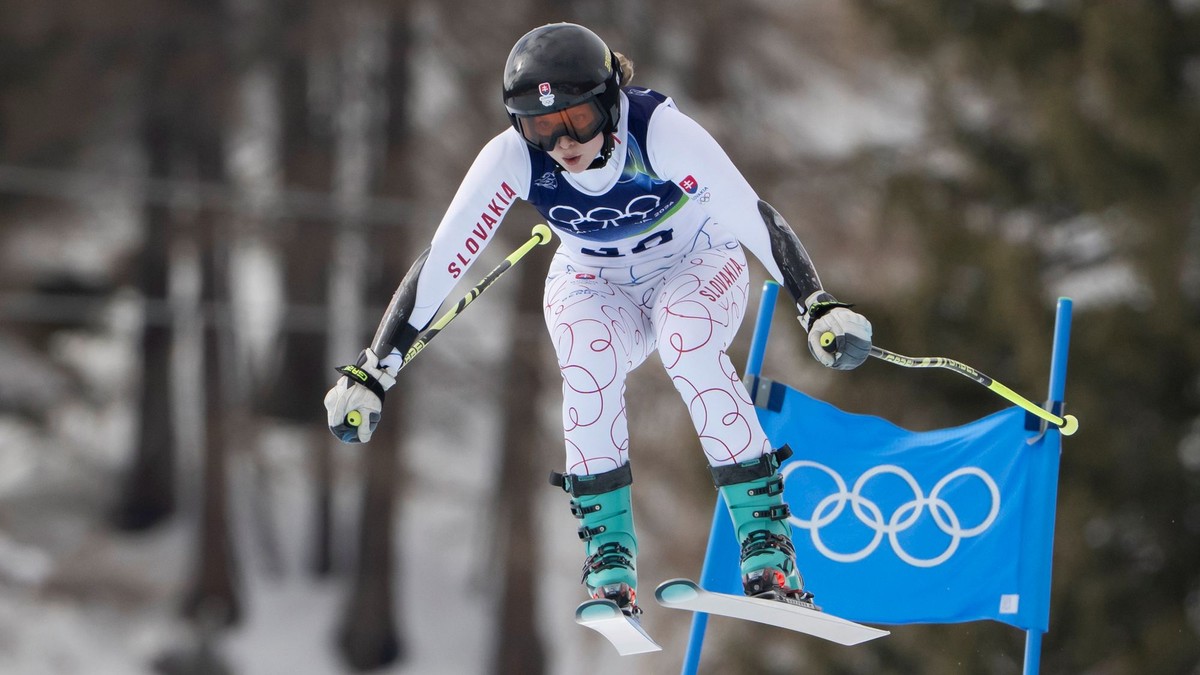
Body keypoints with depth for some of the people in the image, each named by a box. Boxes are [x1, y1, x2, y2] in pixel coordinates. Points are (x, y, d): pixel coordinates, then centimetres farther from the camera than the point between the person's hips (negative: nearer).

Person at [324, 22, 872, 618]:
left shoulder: (659, 131, -33)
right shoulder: (512, 159, -26)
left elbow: (755, 217, -34)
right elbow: (441, 260, -25)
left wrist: (818, 307, -46)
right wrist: (372, 370, -28)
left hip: (696, 266, -2)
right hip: (594, 285, 2)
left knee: (690, 348, -34)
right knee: (590, 365, -31)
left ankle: (766, 541, -27)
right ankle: (610, 560, -22)